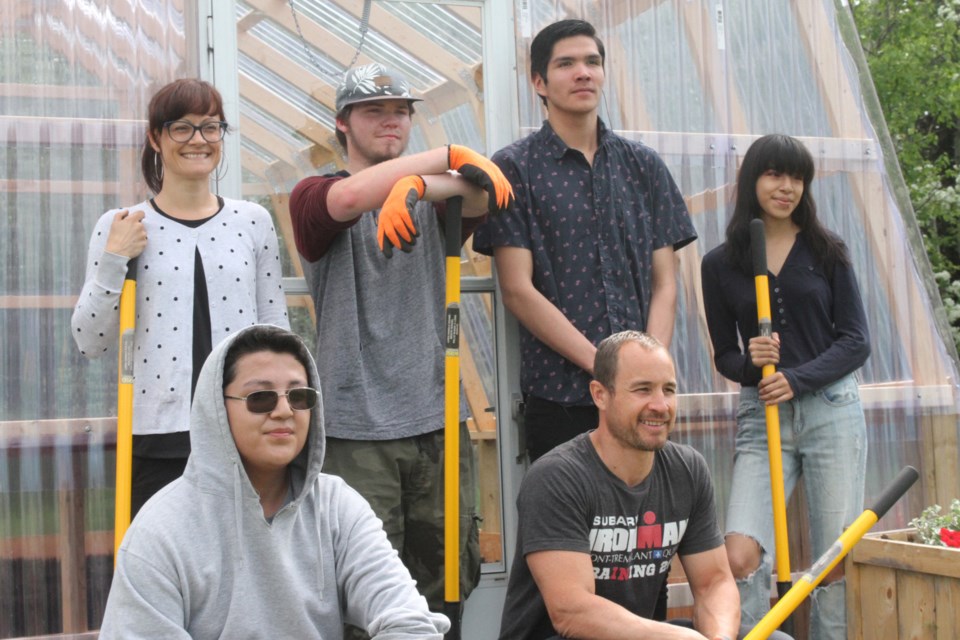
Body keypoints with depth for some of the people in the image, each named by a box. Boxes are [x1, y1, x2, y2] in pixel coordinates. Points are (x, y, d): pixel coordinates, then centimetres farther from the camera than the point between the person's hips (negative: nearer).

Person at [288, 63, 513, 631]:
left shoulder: (433, 202, 14)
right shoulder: (314, 195, 5)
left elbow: (482, 194, -8)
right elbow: (350, 197, -18)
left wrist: (417, 184, -27)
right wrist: (450, 154, -12)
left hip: (439, 419, 4)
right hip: (357, 428, -3)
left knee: (451, 574, 6)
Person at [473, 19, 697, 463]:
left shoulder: (644, 166, 12)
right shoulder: (515, 169, 1)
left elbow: (665, 283, 9)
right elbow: (518, 290, -6)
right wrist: (602, 365, -12)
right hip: (558, 394, -3)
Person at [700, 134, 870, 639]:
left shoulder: (826, 252, 6)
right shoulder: (720, 264, 6)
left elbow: (856, 340, 2)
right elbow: (724, 355, 10)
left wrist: (797, 379, -13)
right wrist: (748, 363, -13)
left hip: (831, 410, 0)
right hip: (761, 418, 0)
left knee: (837, 563, -1)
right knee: (740, 557, -16)